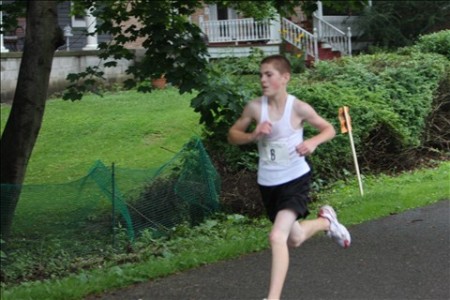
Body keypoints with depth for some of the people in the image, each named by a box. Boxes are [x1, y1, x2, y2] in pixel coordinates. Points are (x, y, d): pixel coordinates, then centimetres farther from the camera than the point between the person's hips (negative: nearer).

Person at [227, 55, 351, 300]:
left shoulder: (298, 108, -15)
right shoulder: (254, 107, -9)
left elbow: (329, 129, -1)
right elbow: (232, 135, 4)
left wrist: (313, 142, -23)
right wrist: (253, 136, -18)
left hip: (295, 179, -4)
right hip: (267, 183, 4)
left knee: (277, 236, -24)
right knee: (295, 239, 21)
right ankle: (326, 221, 51)